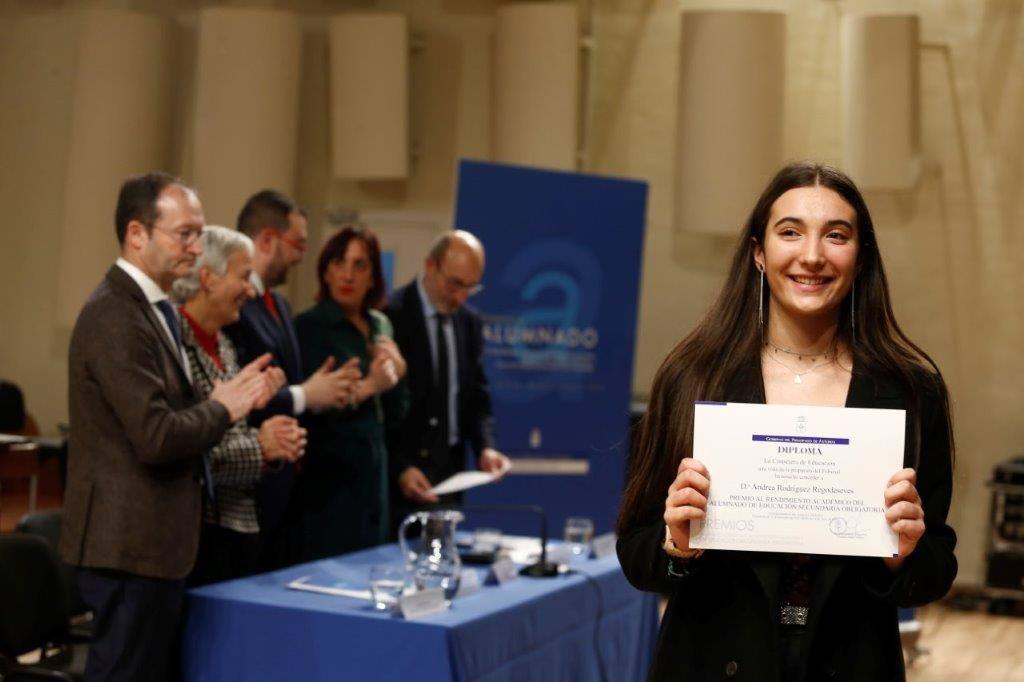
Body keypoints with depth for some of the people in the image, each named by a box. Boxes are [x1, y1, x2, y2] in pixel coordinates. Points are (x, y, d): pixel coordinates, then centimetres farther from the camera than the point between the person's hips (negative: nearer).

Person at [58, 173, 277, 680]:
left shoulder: (150, 307, 13)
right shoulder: (114, 317, -19)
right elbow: (156, 437, -25)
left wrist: (231, 397, 1)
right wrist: (222, 409, -10)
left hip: (150, 541, 10)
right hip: (129, 544, -10)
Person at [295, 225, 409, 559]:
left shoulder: (379, 325, 12)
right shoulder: (309, 326, -8)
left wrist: (397, 372, -3)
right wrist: (366, 387, -20)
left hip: (373, 470, 7)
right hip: (330, 477, -6)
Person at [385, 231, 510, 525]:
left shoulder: (470, 322, 10)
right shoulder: (390, 316, -11)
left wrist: (485, 447, -4)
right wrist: (400, 468, -19)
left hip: (448, 476, 6)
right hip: (398, 479, -6)